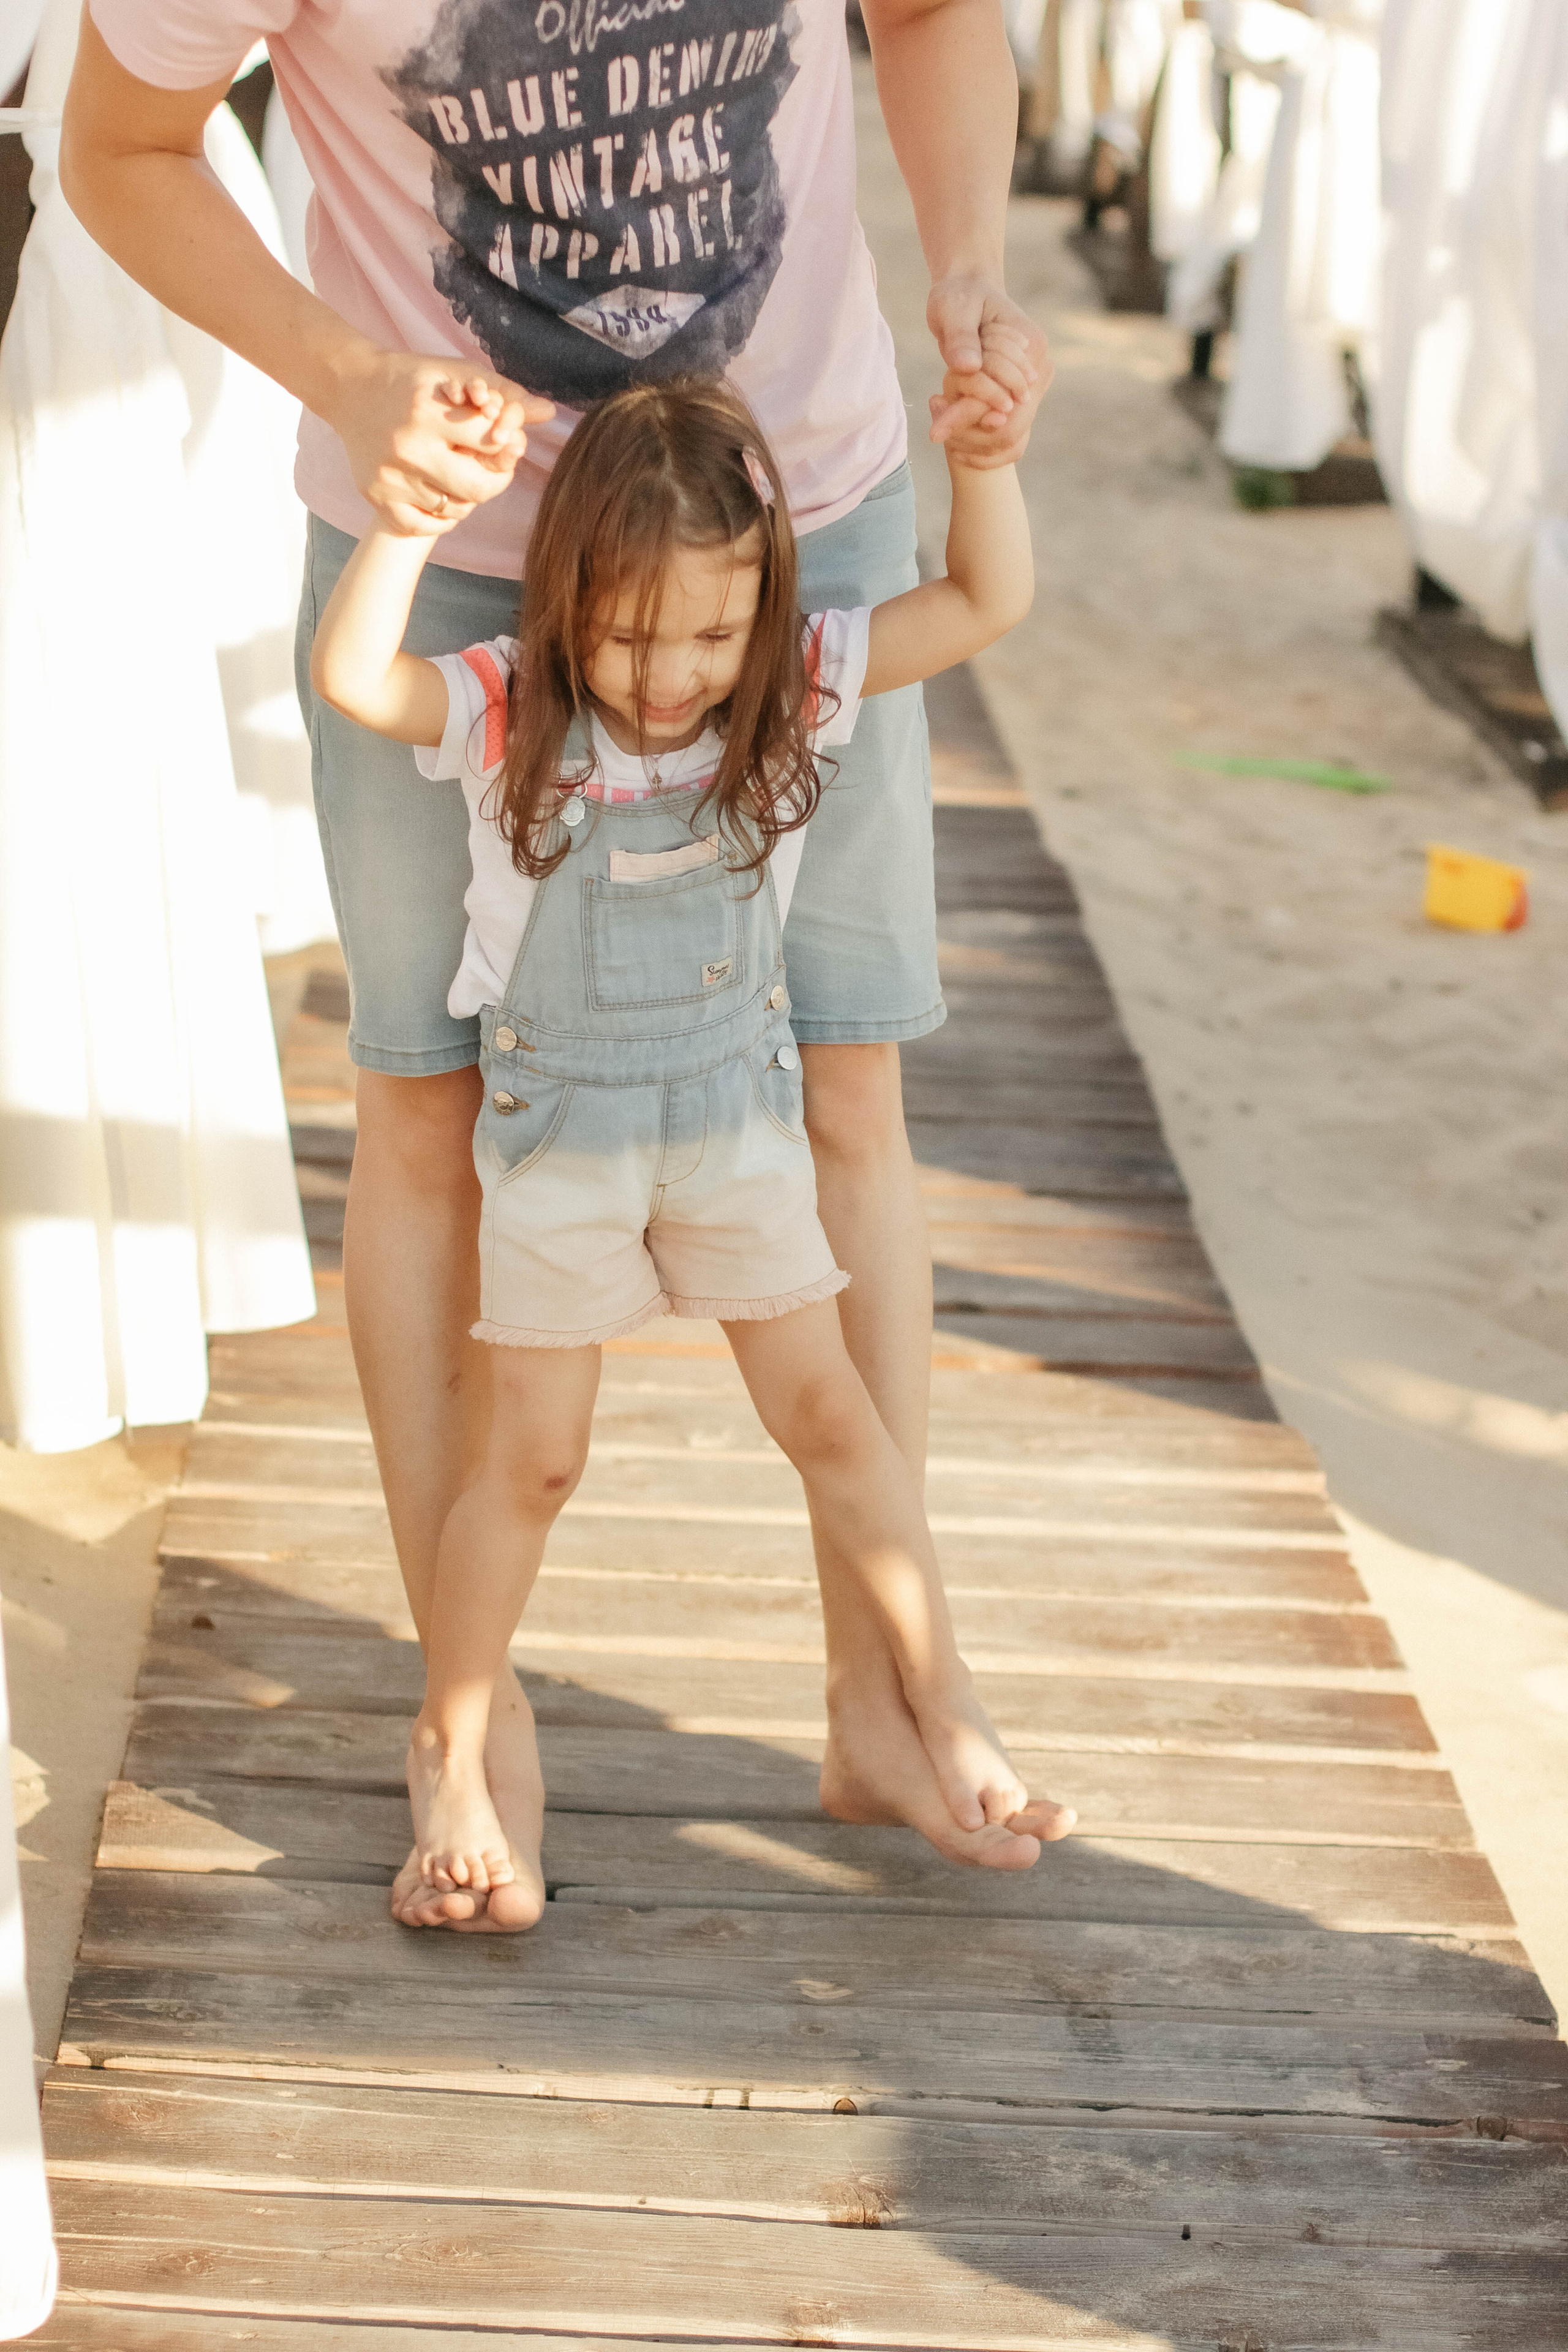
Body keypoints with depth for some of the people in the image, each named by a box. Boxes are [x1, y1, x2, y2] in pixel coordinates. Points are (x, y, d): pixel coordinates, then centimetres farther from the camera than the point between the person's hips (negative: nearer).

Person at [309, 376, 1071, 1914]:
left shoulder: (794, 692, -10)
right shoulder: (511, 714, -17)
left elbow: (986, 603, -11)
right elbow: (351, 679, -34)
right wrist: (413, 513, -43)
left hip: (734, 1113, 2)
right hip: (559, 1135, -2)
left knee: (828, 1411, 8)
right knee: (534, 1455, 6)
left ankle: (940, 1698, 24)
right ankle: (450, 1748, 24)